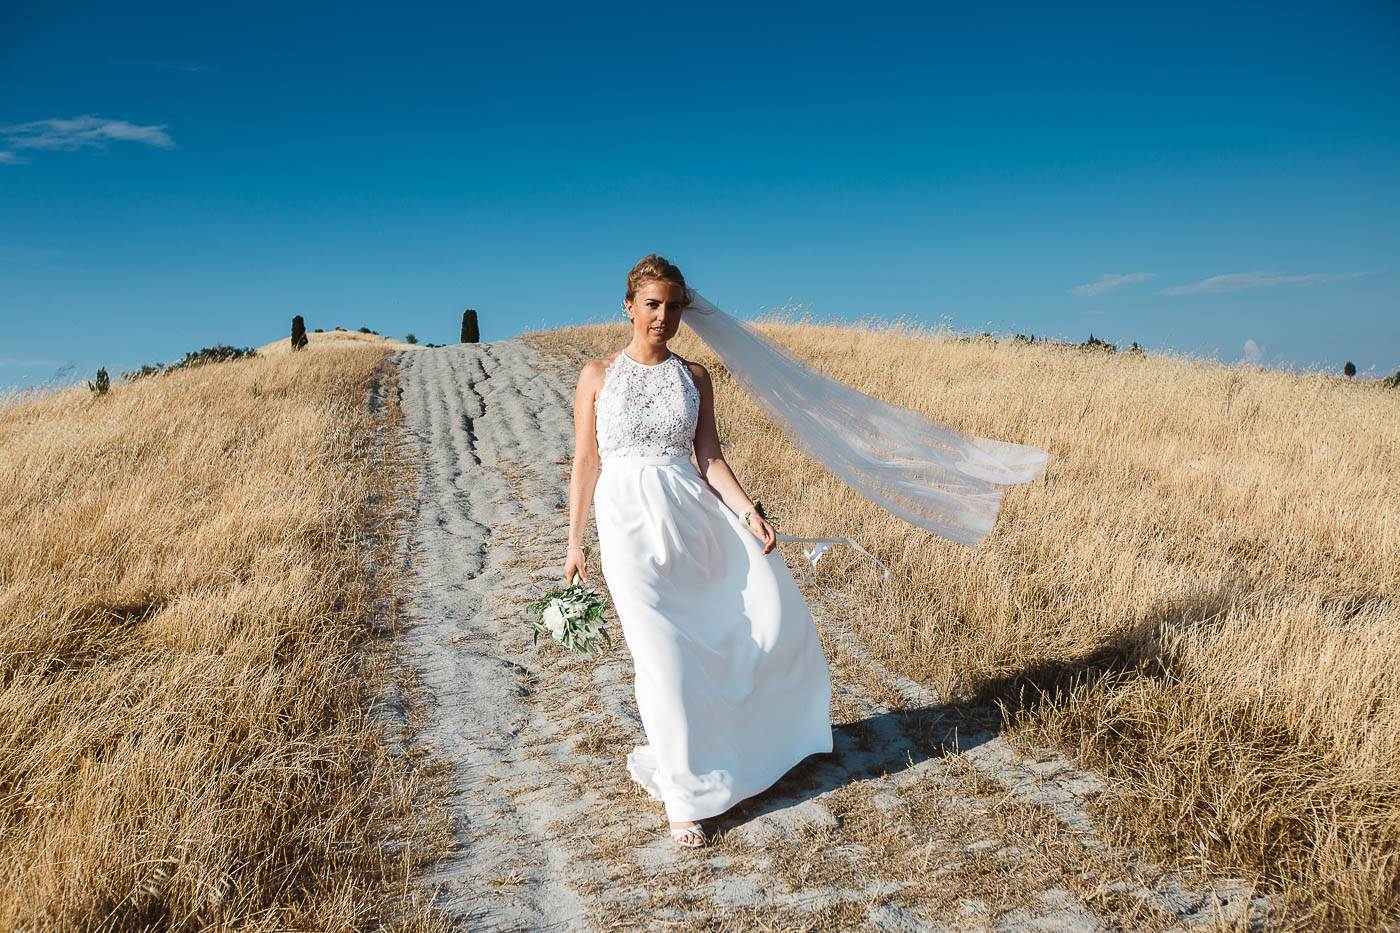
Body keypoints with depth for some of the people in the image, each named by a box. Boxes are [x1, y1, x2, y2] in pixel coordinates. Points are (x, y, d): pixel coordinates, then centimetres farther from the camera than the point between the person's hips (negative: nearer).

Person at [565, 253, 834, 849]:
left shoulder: (694, 377, 9)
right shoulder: (598, 375, 1)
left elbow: (709, 457, 4)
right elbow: (585, 463, 2)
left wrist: (746, 511, -11)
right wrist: (574, 545, 2)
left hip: (693, 514, 4)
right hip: (630, 521, -3)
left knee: (770, 604, 0)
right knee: (664, 657, -3)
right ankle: (684, 796, 14)